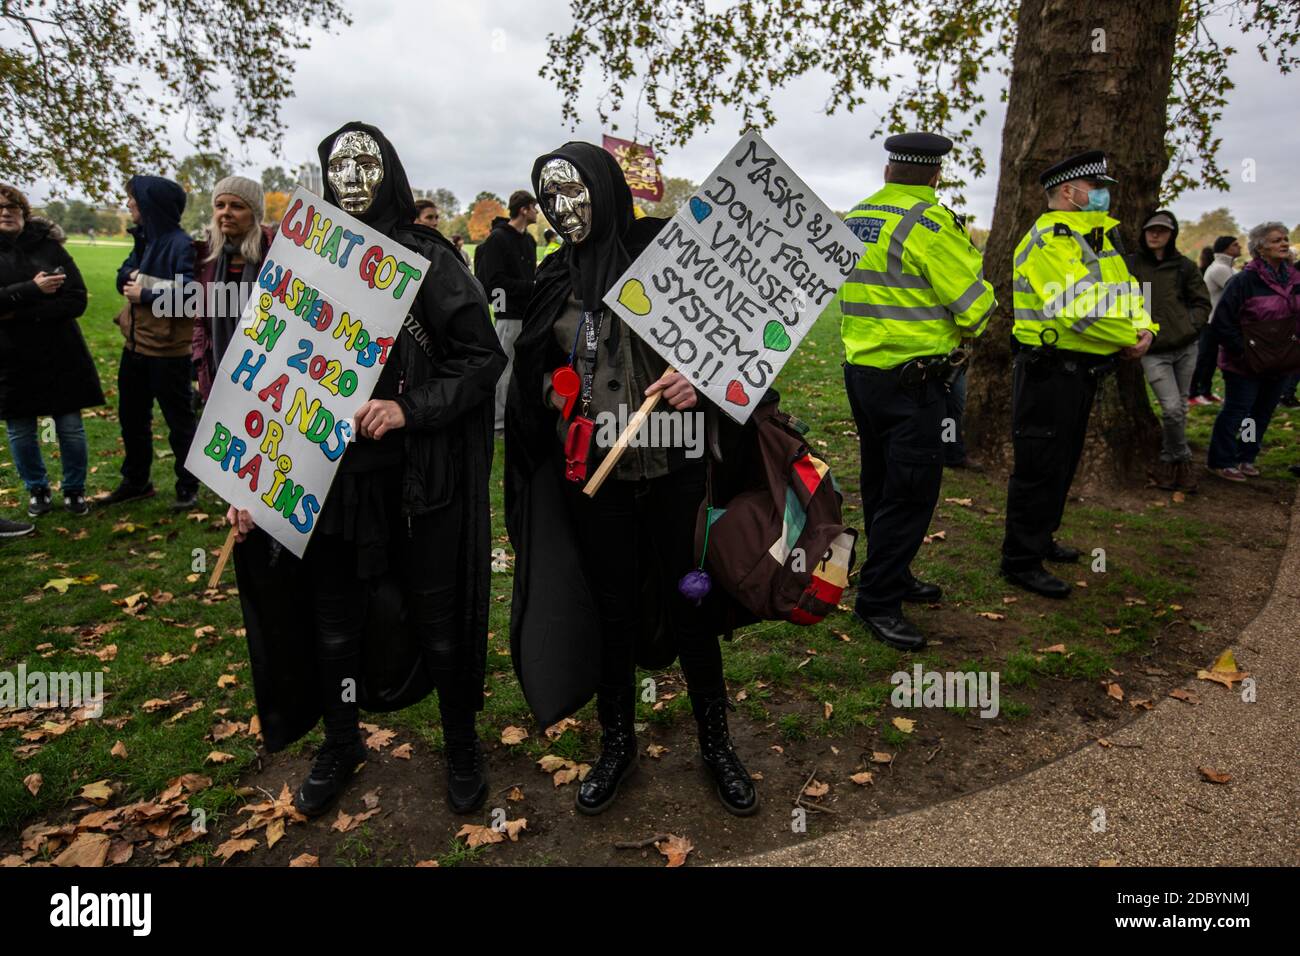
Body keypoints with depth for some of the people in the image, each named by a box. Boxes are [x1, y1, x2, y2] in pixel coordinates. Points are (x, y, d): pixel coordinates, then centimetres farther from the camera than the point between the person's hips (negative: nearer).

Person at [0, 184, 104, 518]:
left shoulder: (49, 247, 0)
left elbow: (77, 301, -9)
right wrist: (32, 289, -23)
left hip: (60, 356, -1)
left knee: (70, 427, 5)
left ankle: (74, 489, 22)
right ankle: (37, 489, 28)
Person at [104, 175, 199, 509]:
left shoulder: (181, 244, -16)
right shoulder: (143, 238, 10)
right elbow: (123, 277, 14)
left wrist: (146, 295, -18)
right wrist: (131, 276, -8)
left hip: (167, 350, -9)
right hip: (135, 345, 9)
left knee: (179, 419, 4)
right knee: (131, 416, 19)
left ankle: (187, 487, 18)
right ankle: (136, 481, 34)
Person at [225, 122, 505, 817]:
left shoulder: (426, 257, -2)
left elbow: (483, 355, -6)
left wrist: (411, 408, -19)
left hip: (421, 478, -3)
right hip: (330, 473, 3)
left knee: (439, 616, 7)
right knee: (333, 618, 14)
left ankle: (461, 745, 31)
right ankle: (340, 745, 38)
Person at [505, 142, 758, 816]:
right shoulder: (556, 277, 9)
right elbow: (534, 368, 20)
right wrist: (552, 389, 2)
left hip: (673, 470, -3)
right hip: (592, 476, 3)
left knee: (691, 608, 7)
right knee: (612, 609, 13)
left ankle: (716, 742, 29)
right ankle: (617, 742, 33)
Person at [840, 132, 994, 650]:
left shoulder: (853, 219, 9)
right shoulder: (930, 223, -14)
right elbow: (976, 302, -12)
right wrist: (962, 333, 8)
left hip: (860, 370, 8)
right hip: (911, 381, -8)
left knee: (881, 485, 18)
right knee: (911, 493, -2)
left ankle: (891, 576, 32)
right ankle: (877, 601, 4)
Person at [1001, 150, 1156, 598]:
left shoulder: (1100, 237, 16)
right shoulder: (1048, 239, -16)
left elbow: (1128, 292, 16)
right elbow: (1080, 308, -26)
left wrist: (1145, 328, -4)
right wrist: (1128, 340, -15)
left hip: (1082, 371, 10)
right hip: (1048, 371, -10)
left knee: (1063, 462, 19)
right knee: (1039, 467, -4)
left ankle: (1041, 539, 34)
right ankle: (1021, 561, 6)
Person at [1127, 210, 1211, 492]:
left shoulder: (1184, 266, 5)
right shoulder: (1130, 265, 0)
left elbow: (1202, 302, 10)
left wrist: (1191, 325, -5)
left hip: (1185, 347, 3)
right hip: (1153, 350, -3)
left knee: (1179, 408, 9)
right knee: (1171, 408, -12)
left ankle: (1168, 461, 25)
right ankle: (1182, 460, 10)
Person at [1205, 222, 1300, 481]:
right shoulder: (1244, 281, -15)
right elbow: (1222, 322, -16)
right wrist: (1243, 350, -18)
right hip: (1246, 364, -7)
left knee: (1263, 412, 14)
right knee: (1235, 411, 0)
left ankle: (1246, 458, 28)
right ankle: (1221, 461, 11)